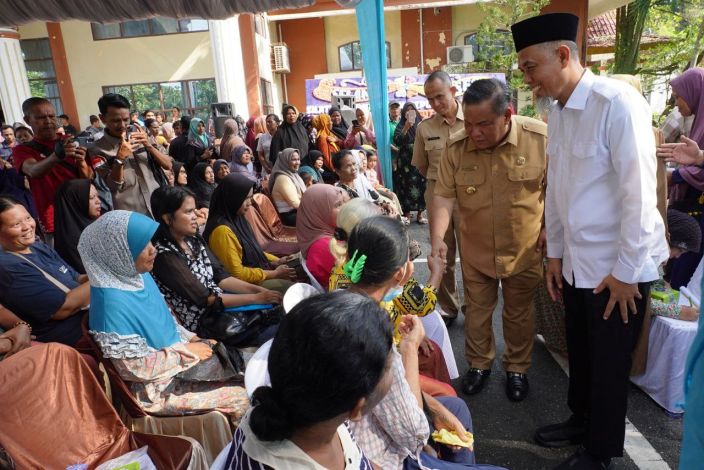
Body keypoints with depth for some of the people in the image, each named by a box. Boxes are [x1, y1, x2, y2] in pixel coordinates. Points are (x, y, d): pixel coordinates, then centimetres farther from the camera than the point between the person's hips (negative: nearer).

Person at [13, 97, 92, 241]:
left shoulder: (70, 143, 9)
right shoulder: (22, 150, 1)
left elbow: (88, 178, -2)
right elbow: (33, 171, -22)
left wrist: (81, 162, -25)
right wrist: (56, 156, -42)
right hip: (55, 223, -2)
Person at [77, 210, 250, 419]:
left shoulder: (140, 276, -3)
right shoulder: (112, 302, -29)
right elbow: (136, 368, -25)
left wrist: (194, 341, -2)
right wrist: (187, 352, -17)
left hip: (175, 356, 8)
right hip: (154, 390, -8)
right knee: (239, 399, -7)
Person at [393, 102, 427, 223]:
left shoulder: (421, 124, 6)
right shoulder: (401, 126, 3)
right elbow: (397, 141, -13)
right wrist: (406, 127, -20)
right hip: (406, 161, -1)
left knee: (421, 186, 0)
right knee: (406, 186, -2)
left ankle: (420, 213, 9)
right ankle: (407, 214, 6)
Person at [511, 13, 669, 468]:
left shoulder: (618, 103, -18)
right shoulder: (557, 113, 4)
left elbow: (639, 192, -19)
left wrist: (625, 271, -16)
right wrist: (555, 253, 10)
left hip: (618, 268, -6)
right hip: (577, 262, 6)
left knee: (609, 363, 11)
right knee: (580, 352, 21)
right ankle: (581, 420, 45)